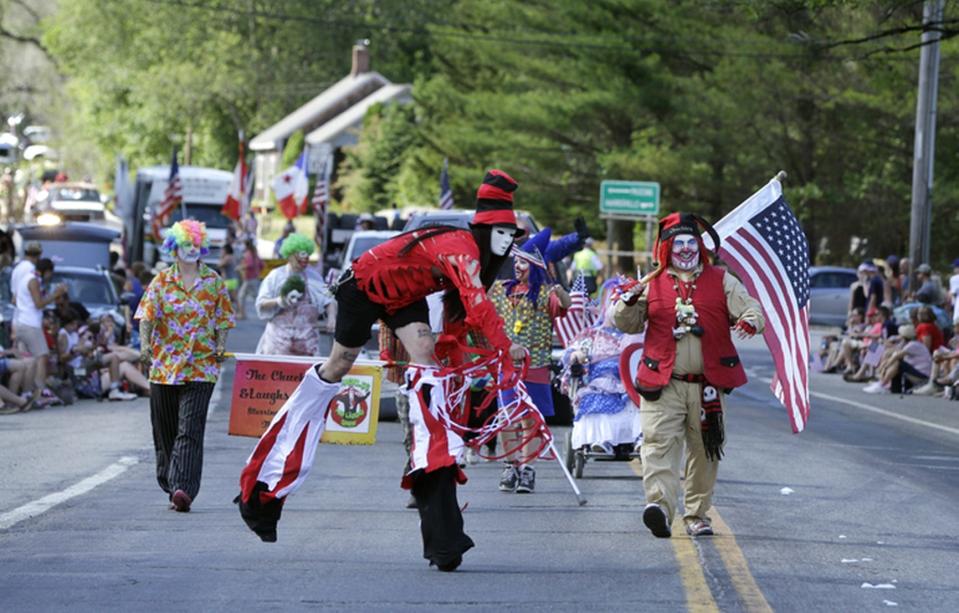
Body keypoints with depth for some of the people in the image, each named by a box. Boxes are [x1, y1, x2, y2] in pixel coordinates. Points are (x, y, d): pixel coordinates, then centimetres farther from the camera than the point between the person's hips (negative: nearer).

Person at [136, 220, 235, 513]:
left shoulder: (214, 282, 7)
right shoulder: (162, 281, 6)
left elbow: (222, 320, 11)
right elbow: (147, 315, -3)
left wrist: (220, 347, -4)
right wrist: (145, 345, -18)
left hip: (201, 366, -2)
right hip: (164, 365, 2)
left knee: (190, 430, -14)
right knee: (165, 430, 9)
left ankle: (183, 489, -23)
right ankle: (170, 485, 23)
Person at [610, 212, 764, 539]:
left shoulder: (721, 281, 9)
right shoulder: (652, 284, 9)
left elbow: (751, 308, 3)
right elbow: (627, 325, 11)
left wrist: (750, 321, -21)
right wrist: (629, 302, -10)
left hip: (708, 386, 1)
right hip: (663, 385, -1)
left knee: (706, 451, 9)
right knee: (659, 444, -18)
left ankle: (697, 514, 20)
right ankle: (660, 505, -31)